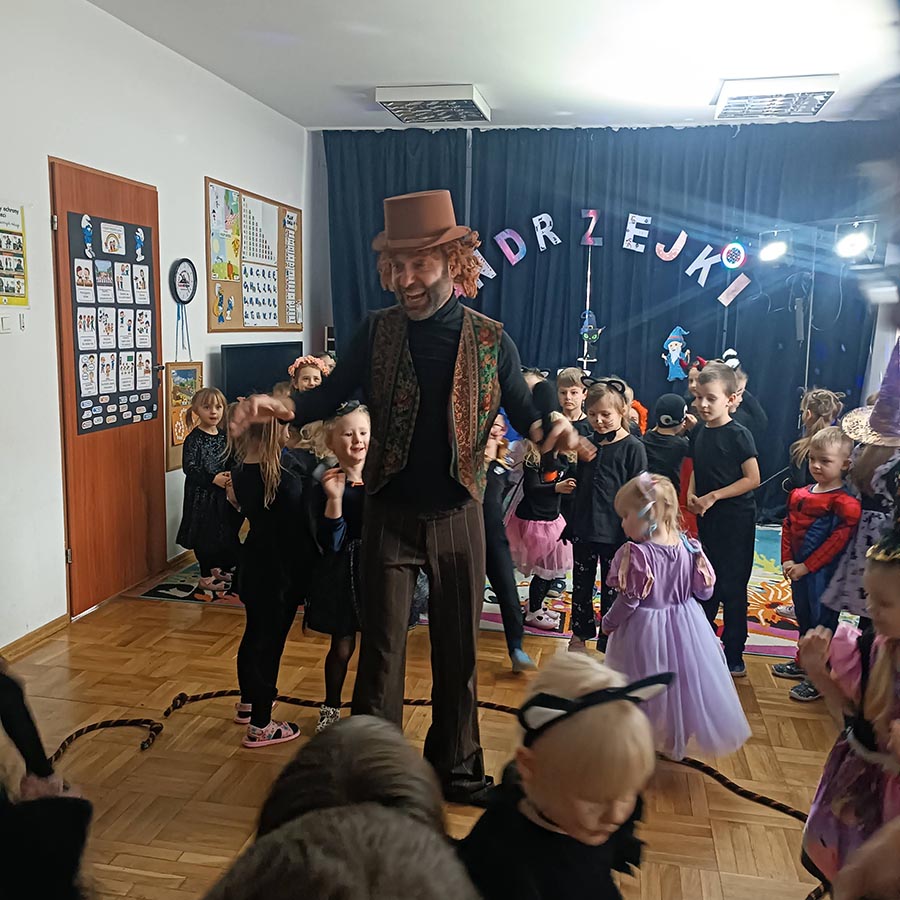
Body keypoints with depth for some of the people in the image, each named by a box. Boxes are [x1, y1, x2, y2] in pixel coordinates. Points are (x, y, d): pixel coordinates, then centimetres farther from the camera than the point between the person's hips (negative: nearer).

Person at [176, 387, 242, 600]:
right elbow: (189, 467, -17)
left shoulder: (224, 437, 8)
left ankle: (218, 570, 30)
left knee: (224, 533, 12)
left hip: (222, 495, 6)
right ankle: (206, 578, 12)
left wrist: (231, 477, -6)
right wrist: (213, 479, -24)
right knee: (204, 536, 0)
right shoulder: (194, 439, -11)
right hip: (201, 495, -6)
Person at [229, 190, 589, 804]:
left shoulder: (490, 339, -3)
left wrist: (551, 431, -22)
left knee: (458, 650, 14)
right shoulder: (378, 331, -3)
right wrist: (282, 407, -21)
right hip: (390, 516, 0)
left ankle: (456, 768, 33)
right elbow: (333, 394, 0)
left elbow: (524, 412, 1)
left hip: (458, 517, 1)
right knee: (381, 649, 6)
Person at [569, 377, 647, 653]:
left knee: (611, 589, 7)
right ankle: (580, 633, 35)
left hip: (615, 532, -5)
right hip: (583, 528, 5)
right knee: (581, 585, 17)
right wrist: (570, 523, 12)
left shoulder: (633, 447, -10)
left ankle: (608, 642, 21)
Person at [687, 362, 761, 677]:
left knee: (732, 588, 0)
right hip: (707, 520, 7)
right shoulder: (701, 434, 6)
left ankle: (734, 659, 11)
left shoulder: (738, 435, -14)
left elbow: (752, 479, -16)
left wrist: (713, 496, -19)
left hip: (735, 521, -7)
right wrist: (691, 494, -1)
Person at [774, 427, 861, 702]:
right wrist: (787, 560, -5)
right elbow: (788, 527, 7)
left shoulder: (844, 502, -17)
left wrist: (806, 566, -18)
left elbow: (838, 540, -20)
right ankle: (803, 664, 41)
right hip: (798, 570, 7)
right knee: (804, 618, 23)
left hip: (823, 573, -7)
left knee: (822, 623, 5)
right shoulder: (800, 494, 5)